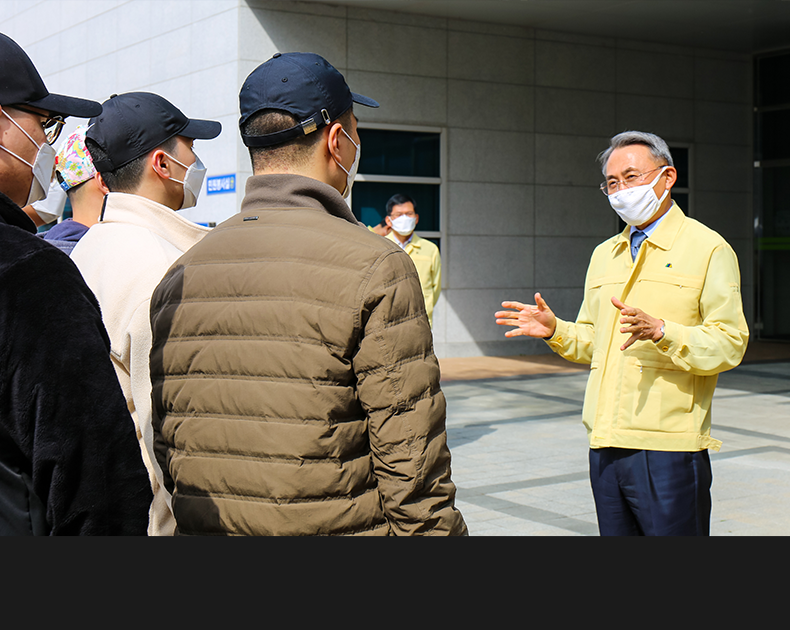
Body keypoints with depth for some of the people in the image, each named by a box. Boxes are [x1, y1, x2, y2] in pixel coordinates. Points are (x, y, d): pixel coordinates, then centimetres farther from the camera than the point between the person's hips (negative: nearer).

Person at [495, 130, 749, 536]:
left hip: (667, 447, -6)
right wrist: (555, 331, 5)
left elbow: (729, 344, -9)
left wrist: (660, 331, -24)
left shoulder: (707, 248, -1)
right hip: (605, 445, 6)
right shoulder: (604, 255, 19)